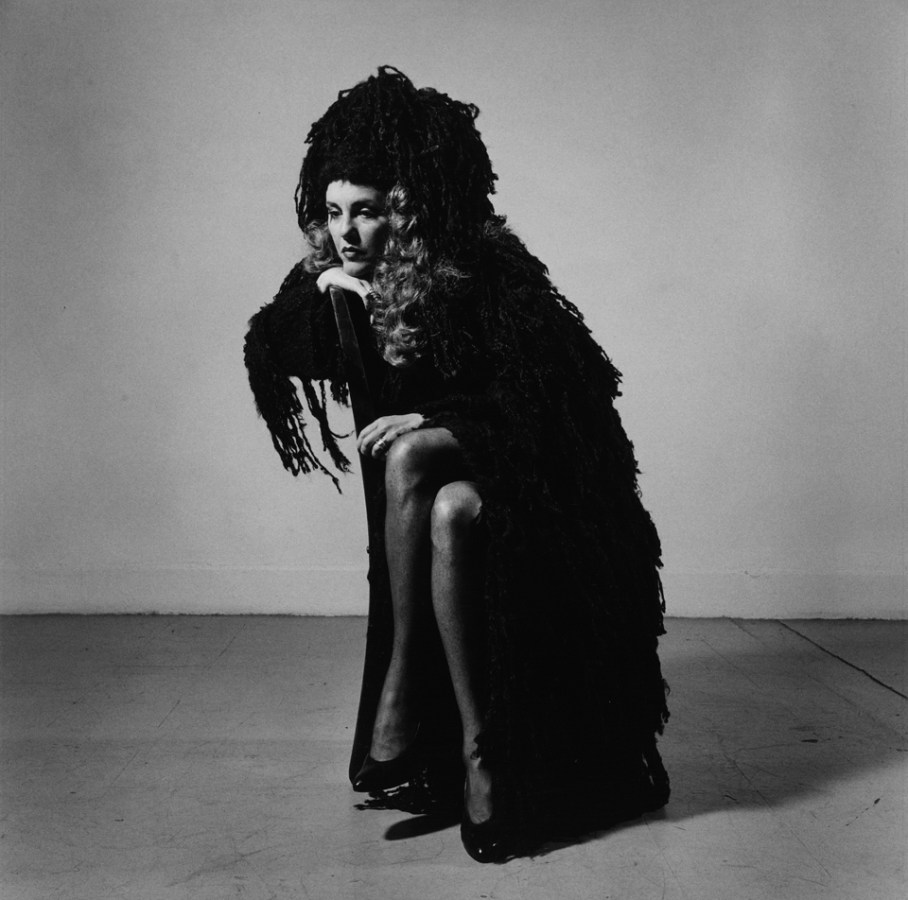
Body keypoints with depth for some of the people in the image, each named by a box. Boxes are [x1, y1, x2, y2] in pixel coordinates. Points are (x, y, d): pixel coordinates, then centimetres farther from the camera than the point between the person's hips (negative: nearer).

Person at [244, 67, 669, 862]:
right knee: (448, 513, -30)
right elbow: (270, 358, 3)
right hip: (447, 485, 5)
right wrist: (318, 299, -16)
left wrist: (436, 419, -30)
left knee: (412, 456, -32)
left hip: (534, 475, -4)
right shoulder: (338, 279, -1)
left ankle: (401, 685, -21)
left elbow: (544, 396, -22)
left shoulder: (487, 273, -19)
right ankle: (474, 741, -21)